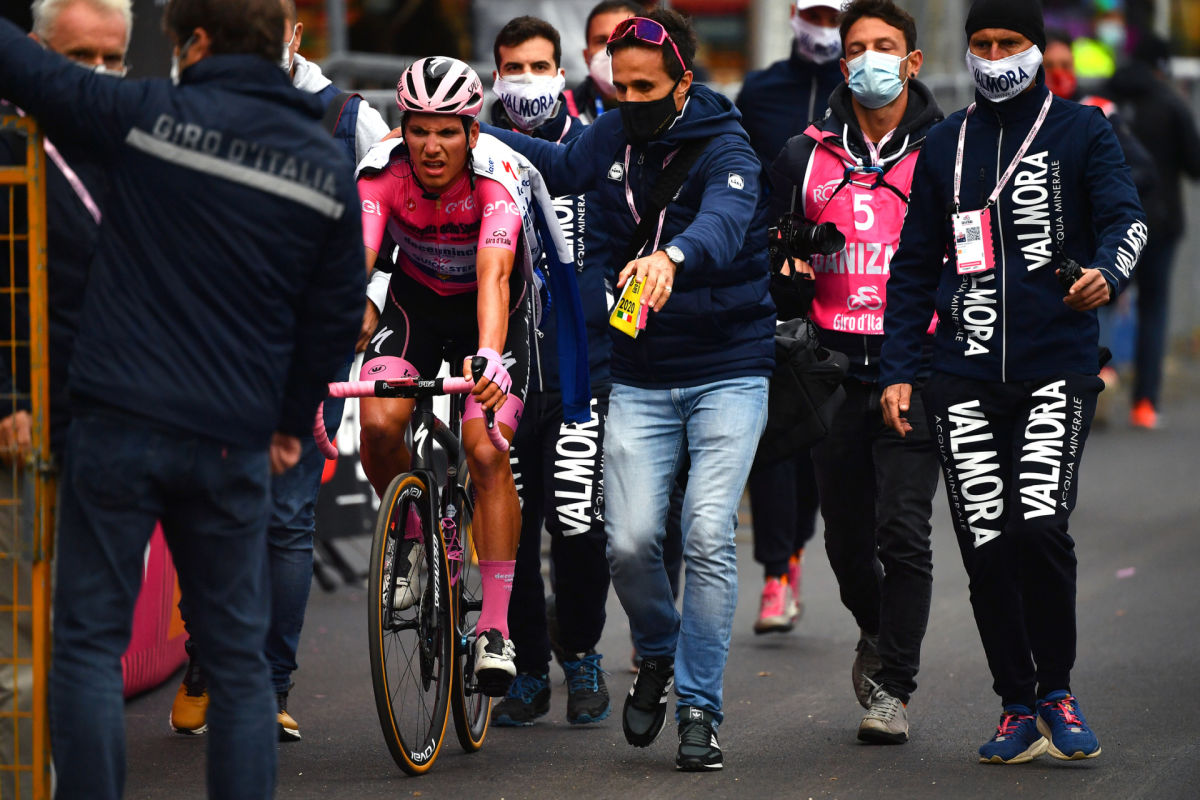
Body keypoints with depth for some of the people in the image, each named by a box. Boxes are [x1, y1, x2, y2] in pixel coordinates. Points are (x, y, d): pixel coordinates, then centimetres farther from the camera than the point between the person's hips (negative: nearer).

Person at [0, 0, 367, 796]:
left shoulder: (150, 115, -6)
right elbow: (339, 313, 10)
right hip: (233, 442, 3)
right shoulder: (328, 171, 4)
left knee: (90, 641, 3)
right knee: (238, 656, 9)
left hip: (121, 428, -3)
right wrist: (293, 420, 23)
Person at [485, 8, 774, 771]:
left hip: (728, 370, -4)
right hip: (642, 375, 4)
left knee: (709, 534, -15)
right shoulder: (612, 139, 3)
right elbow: (555, 163, 25)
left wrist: (672, 257, -57)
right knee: (630, 541, -8)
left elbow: (725, 220, -35)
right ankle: (658, 657, 22)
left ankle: (700, 709, -5)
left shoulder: (725, 148, -13)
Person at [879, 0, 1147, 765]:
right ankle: (1018, 708, 11)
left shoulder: (1081, 131, 5)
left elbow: (1126, 217, -9)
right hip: (965, 379, 3)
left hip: (1058, 372, -3)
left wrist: (1107, 272, -32)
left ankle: (1056, 691, 2)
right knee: (987, 546, 0)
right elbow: (915, 265, 19)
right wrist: (898, 371, 11)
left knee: (1039, 526, -16)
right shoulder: (946, 146, 15)